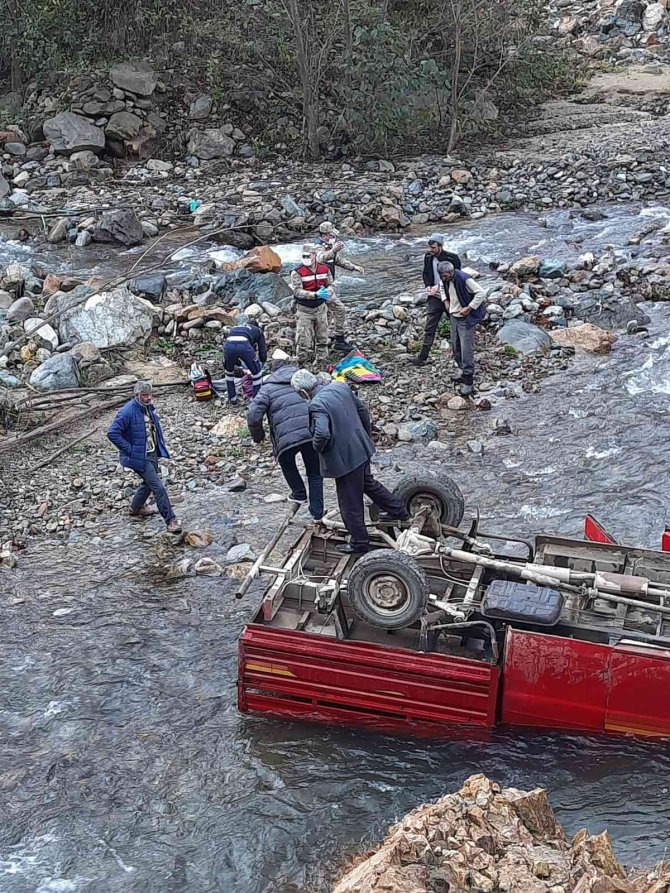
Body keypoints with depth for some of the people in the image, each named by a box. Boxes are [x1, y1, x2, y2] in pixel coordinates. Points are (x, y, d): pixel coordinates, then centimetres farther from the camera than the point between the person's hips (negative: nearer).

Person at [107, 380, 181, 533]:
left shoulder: (149, 408, 4)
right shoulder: (128, 411, -22)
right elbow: (112, 433, -24)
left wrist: (160, 446, 12)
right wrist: (130, 450, -22)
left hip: (153, 453, 9)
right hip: (140, 457, -9)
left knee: (148, 483, 24)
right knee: (158, 488, -9)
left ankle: (136, 508, 47)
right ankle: (170, 520, -2)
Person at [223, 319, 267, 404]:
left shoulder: (234, 328, 44)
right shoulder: (258, 330, 34)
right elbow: (262, 352, 29)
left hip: (228, 345, 3)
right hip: (244, 345, -3)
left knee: (229, 371, 32)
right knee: (257, 372, 20)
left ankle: (232, 398, 35)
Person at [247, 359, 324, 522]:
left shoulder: (268, 388, 10)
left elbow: (253, 416, -1)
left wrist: (258, 435, 16)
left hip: (288, 437, -2)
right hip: (314, 433, 3)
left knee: (286, 462, 32)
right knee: (315, 472, 21)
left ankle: (299, 493, 33)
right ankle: (317, 512, 21)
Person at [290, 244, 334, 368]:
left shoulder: (324, 269, 0)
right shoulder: (297, 272, -14)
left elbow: (330, 285, 8)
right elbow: (297, 291, -21)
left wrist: (327, 292, -18)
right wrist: (316, 295, -33)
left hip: (320, 308, 4)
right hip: (304, 310, -4)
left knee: (322, 338, 13)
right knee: (304, 340, -7)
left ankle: (322, 362, 28)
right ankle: (305, 364, 6)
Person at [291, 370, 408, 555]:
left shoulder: (317, 405, -25)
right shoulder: (340, 386, 0)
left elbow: (322, 433, -38)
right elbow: (362, 409, 10)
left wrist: (317, 446, -15)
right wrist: (367, 435, 22)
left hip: (344, 458, -8)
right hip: (361, 449, 8)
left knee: (350, 504, 9)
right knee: (368, 483, 33)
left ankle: (359, 544, 24)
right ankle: (398, 510, 47)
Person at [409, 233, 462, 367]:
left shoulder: (452, 258, -16)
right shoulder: (428, 256, 1)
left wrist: (438, 287, -18)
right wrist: (428, 286, -5)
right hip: (435, 297, 4)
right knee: (430, 327, 1)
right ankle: (422, 357, 2)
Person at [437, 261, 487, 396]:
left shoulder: (464, 279, -24)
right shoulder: (446, 280, 0)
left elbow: (481, 293, -22)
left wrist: (469, 308, -22)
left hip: (466, 319, -8)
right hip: (454, 317, 8)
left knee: (467, 349, -7)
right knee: (455, 347, 15)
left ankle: (468, 380, -1)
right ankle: (463, 370, 34)